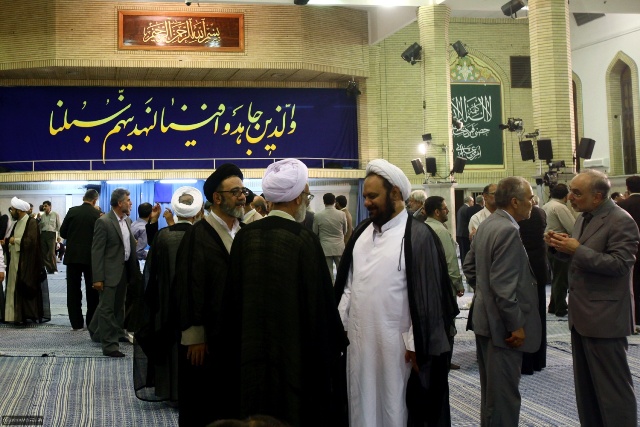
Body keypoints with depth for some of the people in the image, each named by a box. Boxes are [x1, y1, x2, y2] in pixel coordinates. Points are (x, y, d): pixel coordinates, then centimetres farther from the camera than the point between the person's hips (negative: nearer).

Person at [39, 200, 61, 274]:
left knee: (51, 253, -15)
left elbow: (58, 226, 6)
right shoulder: (42, 216, 13)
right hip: (43, 234, 4)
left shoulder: (55, 214, 5)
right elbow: (40, 227, 15)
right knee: (44, 253, 0)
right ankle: (49, 269, 9)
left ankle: (54, 269, -3)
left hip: (51, 234, -4)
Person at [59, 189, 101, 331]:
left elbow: (62, 232, 1)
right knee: (92, 291, 10)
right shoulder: (97, 214, -7)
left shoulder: (72, 211, -4)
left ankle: (77, 323, 7)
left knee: (74, 290, 7)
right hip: (91, 257, -1)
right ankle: (92, 323, 14)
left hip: (73, 255, 1)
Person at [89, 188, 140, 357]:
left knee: (118, 306, 18)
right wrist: (97, 278, -19)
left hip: (124, 270, 8)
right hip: (110, 271, -8)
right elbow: (97, 251, -15)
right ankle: (109, 345, 4)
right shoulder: (103, 222, -13)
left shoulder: (127, 220, 9)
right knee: (108, 308, -1)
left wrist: (134, 269, 3)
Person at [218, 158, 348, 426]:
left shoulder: (244, 236, -2)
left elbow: (232, 296, 4)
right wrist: (331, 347, 1)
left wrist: (235, 348, 14)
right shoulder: (304, 239, -16)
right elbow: (320, 301, -12)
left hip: (251, 350, 5)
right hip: (295, 351, -4)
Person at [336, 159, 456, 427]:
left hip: (394, 343, -6)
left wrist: (415, 344, -12)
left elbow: (425, 295, -12)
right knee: (361, 405, 15)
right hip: (358, 338, 6)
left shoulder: (417, 235, -12)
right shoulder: (361, 231, 8)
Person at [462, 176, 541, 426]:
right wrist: (516, 325, -19)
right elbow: (503, 286, -25)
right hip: (502, 323, -10)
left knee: (491, 390, 21)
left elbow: (469, 266, 17)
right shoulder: (508, 230, -21)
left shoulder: (487, 225, 9)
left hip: (485, 319, 10)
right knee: (504, 394, 0)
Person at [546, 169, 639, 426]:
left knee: (612, 386, 1)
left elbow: (619, 264, -23)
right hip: (582, 314, 9)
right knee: (585, 384, 18)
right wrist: (561, 247, -1)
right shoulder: (584, 217, 12)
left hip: (604, 317, -9)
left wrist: (577, 250, -25)